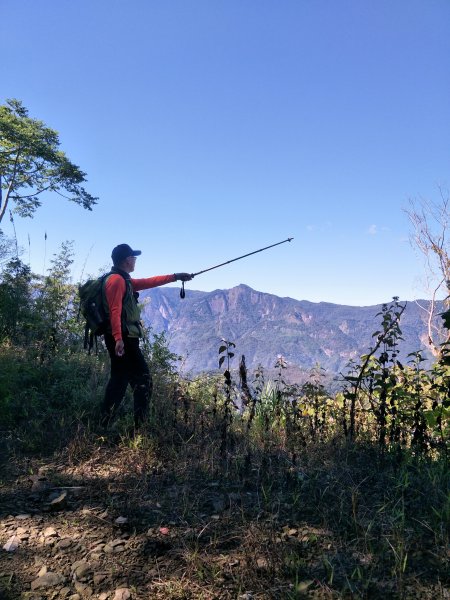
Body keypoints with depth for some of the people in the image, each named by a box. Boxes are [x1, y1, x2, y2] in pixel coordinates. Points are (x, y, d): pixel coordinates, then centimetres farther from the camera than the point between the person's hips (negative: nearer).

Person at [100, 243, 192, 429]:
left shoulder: (123, 280, 19)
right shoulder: (117, 280, -12)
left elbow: (149, 282, 26)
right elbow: (115, 312, -21)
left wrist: (175, 277, 28)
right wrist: (118, 339, -29)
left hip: (123, 338, 10)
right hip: (123, 339, -10)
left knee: (120, 379, 12)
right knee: (143, 379, -3)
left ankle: (104, 424, 17)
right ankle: (139, 425, 4)